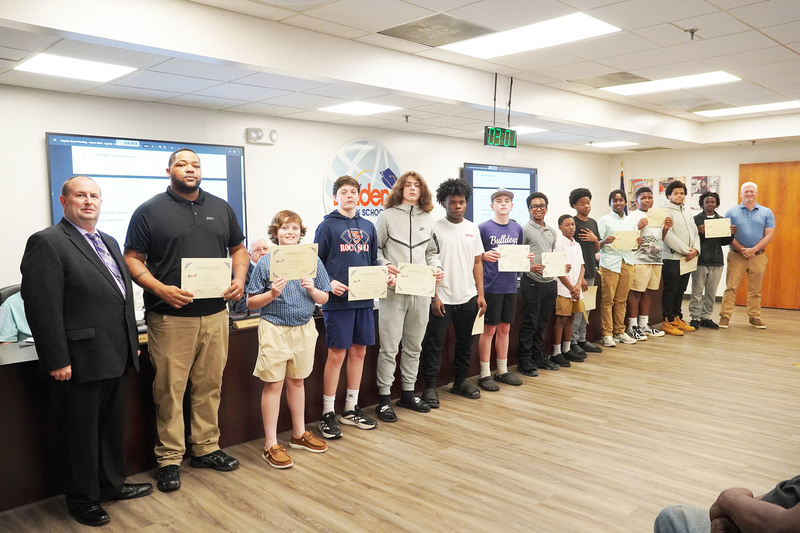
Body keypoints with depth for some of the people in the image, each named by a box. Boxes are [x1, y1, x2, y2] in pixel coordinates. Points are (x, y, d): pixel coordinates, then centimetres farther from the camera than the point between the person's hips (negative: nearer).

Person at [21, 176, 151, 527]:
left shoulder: (109, 243, 14)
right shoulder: (47, 243, -12)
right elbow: (42, 307, -18)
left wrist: (132, 342, 17)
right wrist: (57, 360, -20)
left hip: (115, 359, 8)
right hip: (79, 362, -8)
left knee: (113, 427, 20)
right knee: (80, 433, 8)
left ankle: (112, 484, 37)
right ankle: (82, 499, 25)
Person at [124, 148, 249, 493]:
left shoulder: (221, 208, 12)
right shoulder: (150, 211, 0)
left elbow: (238, 249, 18)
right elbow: (132, 258, -3)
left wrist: (239, 279, -1)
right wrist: (160, 289, -18)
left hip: (215, 313, 4)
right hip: (170, 317, -4)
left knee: (210, 386, 12)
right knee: (170, 390, 2)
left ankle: (206, 448, 26)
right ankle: (169, 459, 15)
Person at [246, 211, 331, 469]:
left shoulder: (312, 261, 2)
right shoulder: (265, 263, -5)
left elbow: (324, 299, 6)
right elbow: (251, 302, -3)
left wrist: (312, 289, -14)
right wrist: (272, 294, -19)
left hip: (304, 328, 3)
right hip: (275, 329, -3)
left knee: (297, 381, 16)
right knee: (273, 384, 1)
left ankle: (299, 434, 31)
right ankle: (271, 445, 11)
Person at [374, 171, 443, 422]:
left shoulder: (427, 218, 14)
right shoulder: (387, 215, 2)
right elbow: (375, 249, 2)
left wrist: (437, 268, 1)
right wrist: (385, 266, -15)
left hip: (421, 290, 5)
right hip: (394, 289, -4)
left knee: (414, 345, 13)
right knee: (389, 347, -2)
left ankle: (408, 393, 26)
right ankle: (384, 398, 9)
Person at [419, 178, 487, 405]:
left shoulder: (472, 229, 8)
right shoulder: (435, 228, -7)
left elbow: (477, 263, 11)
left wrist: (480, 294, 5)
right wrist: (434, 297, -13)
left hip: (468, 298, 5)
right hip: (441, 299, -5)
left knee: (465, 343, 15)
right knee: (434, 344, 0)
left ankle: (460, 381, 29)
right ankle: (430, 386, 11)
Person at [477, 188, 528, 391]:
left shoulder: (517, 229, 10)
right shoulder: (483, 228, -6)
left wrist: (526, 257, -2)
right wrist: (485, 255, -24)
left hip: (510, 285, 5)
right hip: (491, 286, -5)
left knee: (504, 328, 14)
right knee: (489, 329, 0)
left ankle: (502, 371, 25)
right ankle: (485, 374, 10)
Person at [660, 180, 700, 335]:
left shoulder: (687, 212, 19)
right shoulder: (665, 211, -6)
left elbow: (695, 232, 16)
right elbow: (668, 235, -15)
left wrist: (695, 249, -4)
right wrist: (686, 251, -15)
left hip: (687, 258, 8)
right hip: (672, 257, -7)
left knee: (680, 291, 12)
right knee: (670, 291, -3)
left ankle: (678, 319, 20)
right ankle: (668, 322, 2)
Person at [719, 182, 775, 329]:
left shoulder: (767, 213, 7)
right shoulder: (732, 212, 3)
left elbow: (769, 235, 0)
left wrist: (753, 250, -12)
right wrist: (742, 249, -13)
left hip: (758, 256, 2)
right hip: (736, 255, -1)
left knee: (755, 289, 8)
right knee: (731, 287, -4)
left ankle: (755, 317, 17)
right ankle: (725, 316, -3)